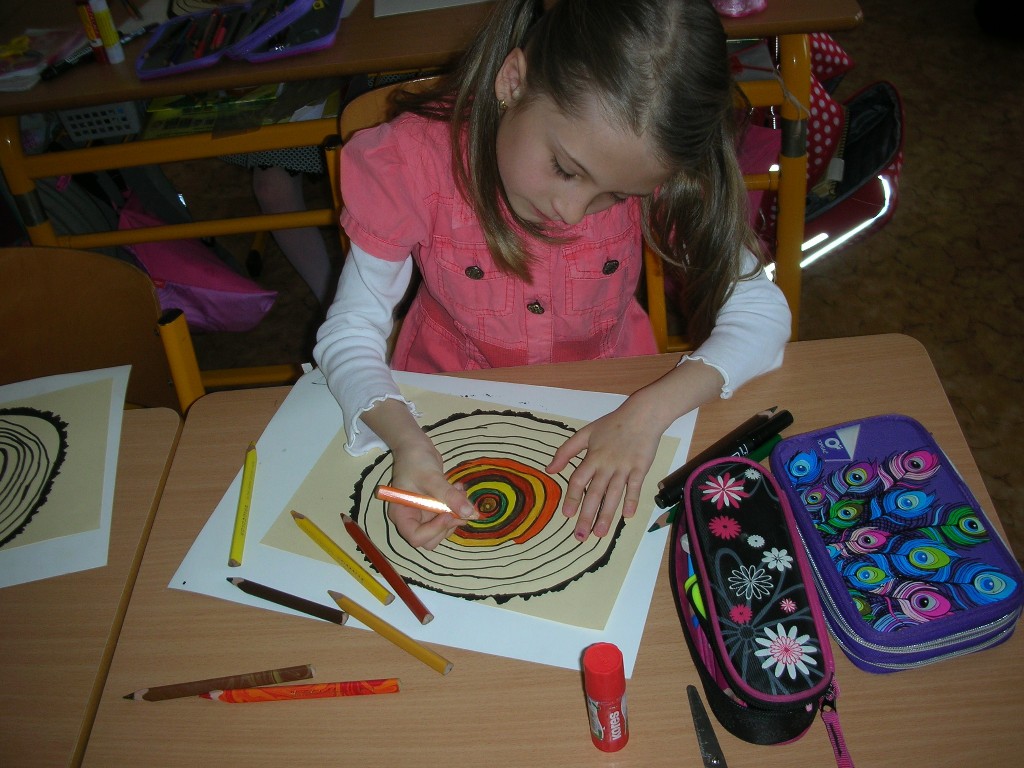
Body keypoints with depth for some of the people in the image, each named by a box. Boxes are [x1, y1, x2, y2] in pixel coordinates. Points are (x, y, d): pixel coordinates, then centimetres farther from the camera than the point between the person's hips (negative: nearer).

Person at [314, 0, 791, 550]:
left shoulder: (652, 168, -20)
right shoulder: (416, 160, -23)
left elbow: (762, 312, -16)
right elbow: (349, 333, -16)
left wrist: (650, 411, -32)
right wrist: (405, 440, -35)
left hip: (608, 412, 0)